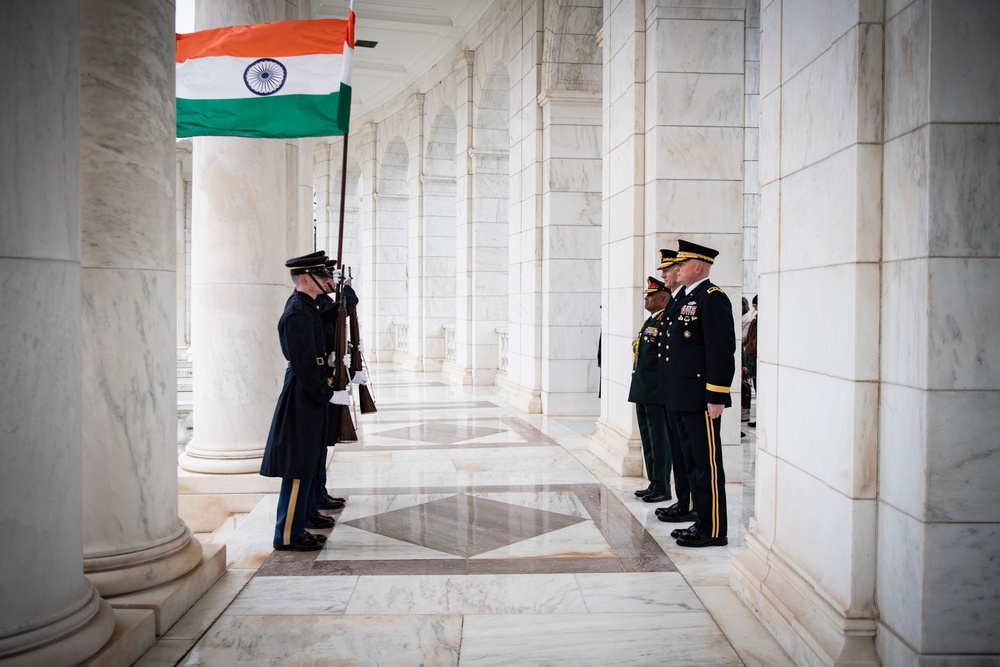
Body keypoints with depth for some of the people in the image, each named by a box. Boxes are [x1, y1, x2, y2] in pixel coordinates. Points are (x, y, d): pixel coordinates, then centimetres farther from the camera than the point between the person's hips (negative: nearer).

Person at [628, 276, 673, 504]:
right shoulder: (649, 321, 17)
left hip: (657, 392, -10)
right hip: (642, 391, 10)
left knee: (659, 440, -1)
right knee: (648, 439, 15)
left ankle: (662, 488, 8)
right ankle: (654, 484, 25)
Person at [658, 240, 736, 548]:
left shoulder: (713, 298, -12)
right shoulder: (684, 299, 17)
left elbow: (722, 351, -18)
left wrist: (716, 397, -20)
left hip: (700, 399, -10)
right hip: (680, 400, 10)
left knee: (707, 465, -1)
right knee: (692, 462, 16)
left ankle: (714, 531, 8)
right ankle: (701, 522, 26)